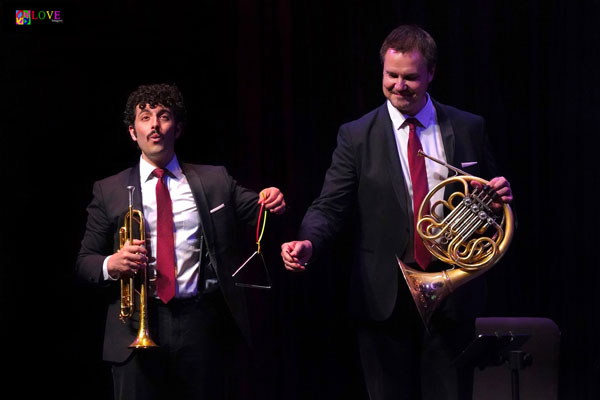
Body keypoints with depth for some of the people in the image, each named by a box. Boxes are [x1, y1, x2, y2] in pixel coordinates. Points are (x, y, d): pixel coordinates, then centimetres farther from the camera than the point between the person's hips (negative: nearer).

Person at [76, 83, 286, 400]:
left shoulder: (215, 180, 12)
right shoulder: (109, 191, 10)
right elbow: (84, 262, 10)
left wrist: (271, 203, -14)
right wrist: (111, 265, -11)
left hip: (202, 324, 1)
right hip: (137, 326, -1)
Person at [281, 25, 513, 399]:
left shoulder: (469, 128, 6)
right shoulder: (357, 136, 1)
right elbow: (330, 207, -4)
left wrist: (500, 194, -10)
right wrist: (308, 244, -24)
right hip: (385, 297, 0)